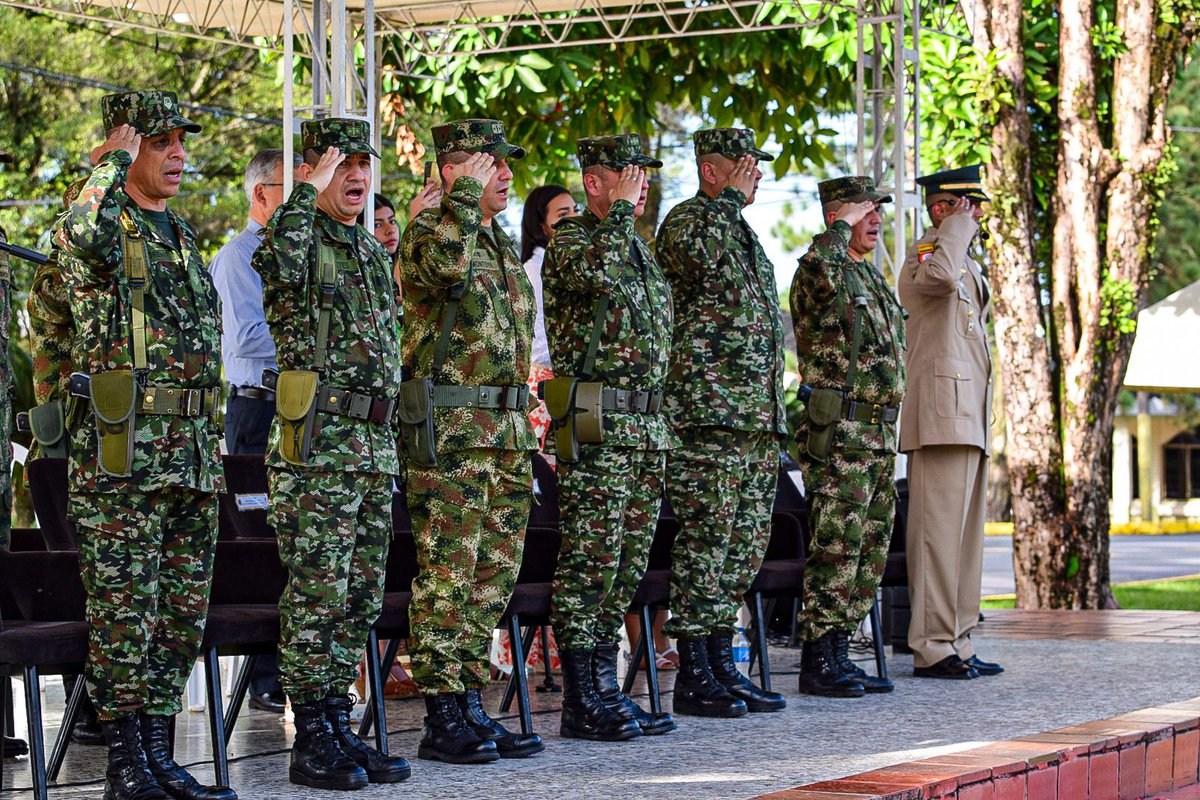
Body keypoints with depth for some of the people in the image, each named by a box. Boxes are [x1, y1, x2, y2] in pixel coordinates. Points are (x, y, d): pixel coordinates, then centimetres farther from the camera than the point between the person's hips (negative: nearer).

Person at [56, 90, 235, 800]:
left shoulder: (184, 238, 20)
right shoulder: (103, 224, -4)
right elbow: (79, 237, -33)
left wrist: (215, 447, 22)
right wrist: (115, 160, -18)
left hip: (193, 456, 8)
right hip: (123, 449, -8)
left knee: (183, 611, 8)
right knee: (125, 610, -5)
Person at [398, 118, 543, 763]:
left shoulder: (502, 244, 20)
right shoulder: (428, 230, -6)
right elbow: (443, 264, -33)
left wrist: (525, 429, 24)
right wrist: (467, 191, -20)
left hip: (505, 433, 9)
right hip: (449, 433, -9)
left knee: (492, 577, 10)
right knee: (447, 577, -7)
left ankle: (471, 706, 15)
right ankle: (442, 719, -4)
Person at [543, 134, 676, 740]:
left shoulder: (638, 247, 20)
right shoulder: (570, 240, -6)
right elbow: (597, 273, -32)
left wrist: (661, 426, 24)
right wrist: (619, 209, -18)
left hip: (646, 427, 9)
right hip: (596, 429, -9)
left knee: (626, 567, 10)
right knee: (589, 564, -7)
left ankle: (606, 690, 16)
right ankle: (581, 704, -3)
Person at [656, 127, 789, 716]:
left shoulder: (743, 234, 24)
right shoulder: (686, 219, -3)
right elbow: (700, 258, -25)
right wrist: (731, 199, -10)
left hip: (758, 415, 9)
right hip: (707, 410, -9)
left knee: (746, 540, 9)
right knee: (707, 536, -9)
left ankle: (722, 663, 14)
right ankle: (694, 675, -7)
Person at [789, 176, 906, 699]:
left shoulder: (874, 279, 21)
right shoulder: (818, 269, -7)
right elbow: (821, 271, -36)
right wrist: (842, 226, -18)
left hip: (880, 434, 9)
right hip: (839, 433, -9)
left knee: (869, 553, 10)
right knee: (835, 551, -9)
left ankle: (839, 654, 15)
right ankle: (817, 661, -5)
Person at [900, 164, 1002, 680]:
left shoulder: (970, 266, 25)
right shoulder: (924, 255, -6)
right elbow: (940, 276, -32)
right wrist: (958, 224, -18)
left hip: (971, 419, 10)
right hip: (942, 413, -10)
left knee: (965, 533, 9)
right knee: (939, 530, -11)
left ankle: (957, 644, 12)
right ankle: (932, 650, -12)